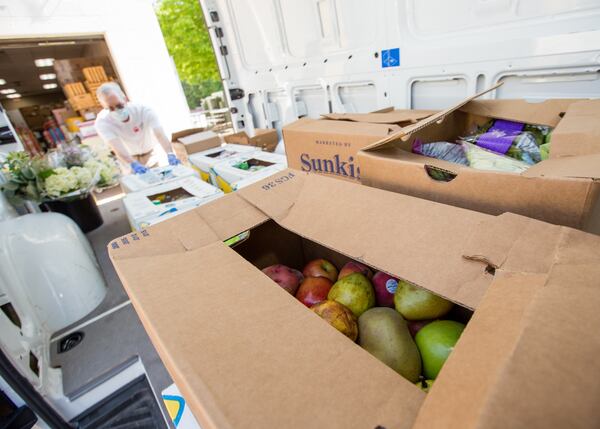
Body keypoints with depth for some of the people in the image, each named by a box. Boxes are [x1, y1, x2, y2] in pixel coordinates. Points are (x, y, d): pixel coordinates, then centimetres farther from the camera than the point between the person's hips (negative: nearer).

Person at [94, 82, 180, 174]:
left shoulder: (144, 110, -29)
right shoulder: (102, 122, -26)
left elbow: (161, 135, -42)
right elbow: (117, 147, -40)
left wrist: (170, 155, -61)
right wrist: (133, 164, -59)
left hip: (152, 154, 0)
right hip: (130, 157, 1)